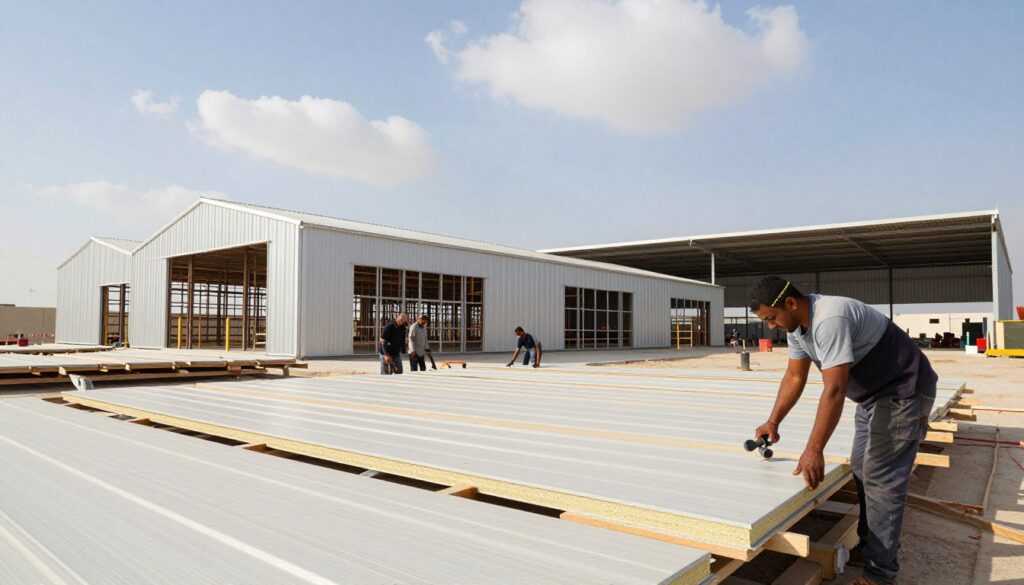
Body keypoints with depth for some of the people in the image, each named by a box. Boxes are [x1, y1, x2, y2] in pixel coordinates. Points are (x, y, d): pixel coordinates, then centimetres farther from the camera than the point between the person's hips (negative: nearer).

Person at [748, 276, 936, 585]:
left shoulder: (830, 319, -33)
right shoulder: (796, 324, -2)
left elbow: (834, 390, -35)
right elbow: (794, 377, 7)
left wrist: (814, 450, -33)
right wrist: (773, 422, 5)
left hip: (903, 391, -10)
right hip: (873, 393, 10)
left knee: (881, 479, -9)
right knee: (863, 471, 17)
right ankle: (869, 546, 32)